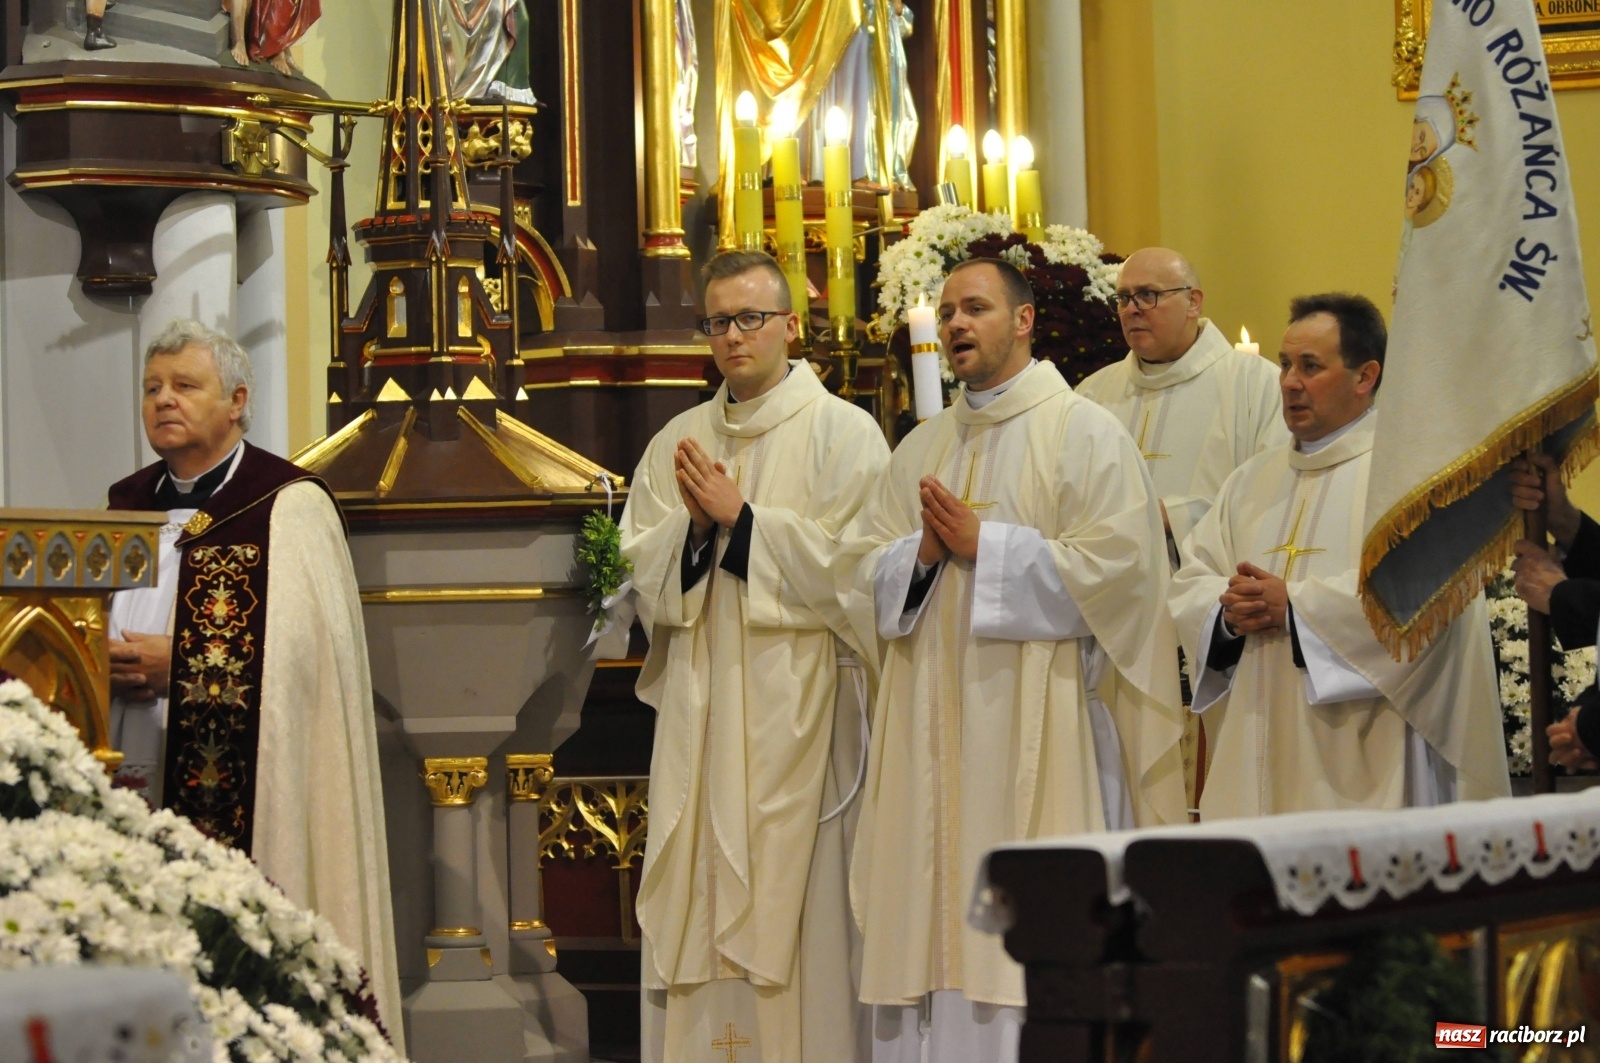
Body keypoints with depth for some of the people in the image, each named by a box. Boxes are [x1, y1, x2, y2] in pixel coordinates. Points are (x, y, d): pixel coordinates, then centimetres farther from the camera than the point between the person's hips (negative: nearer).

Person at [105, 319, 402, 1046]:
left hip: (237, 803, -5)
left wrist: (176, 667, -14)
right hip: (125, 793, 5)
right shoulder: (125, 506, 18)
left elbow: (305, 654, -12)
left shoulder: (287, 507, -2)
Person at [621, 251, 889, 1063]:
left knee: (796, 898, -4)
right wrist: (693, 524, -10)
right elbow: (643, 576, 9)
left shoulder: (843, 433, -1)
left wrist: (741, 516, -11)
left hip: (797, 709, -4)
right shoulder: (677, 443, 14)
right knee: (695, 903, 3)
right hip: (698, 711, 4)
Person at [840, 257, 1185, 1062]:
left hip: (1038, 726, -6)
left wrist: (981, 548, -11)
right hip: (932, 730, 6)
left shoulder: (1085, 434, 0)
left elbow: (1114, 568, -11)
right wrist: (922, 554, -7)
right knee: (930, 908, 2)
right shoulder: (921, 448, 18)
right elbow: (861, 568, 14)